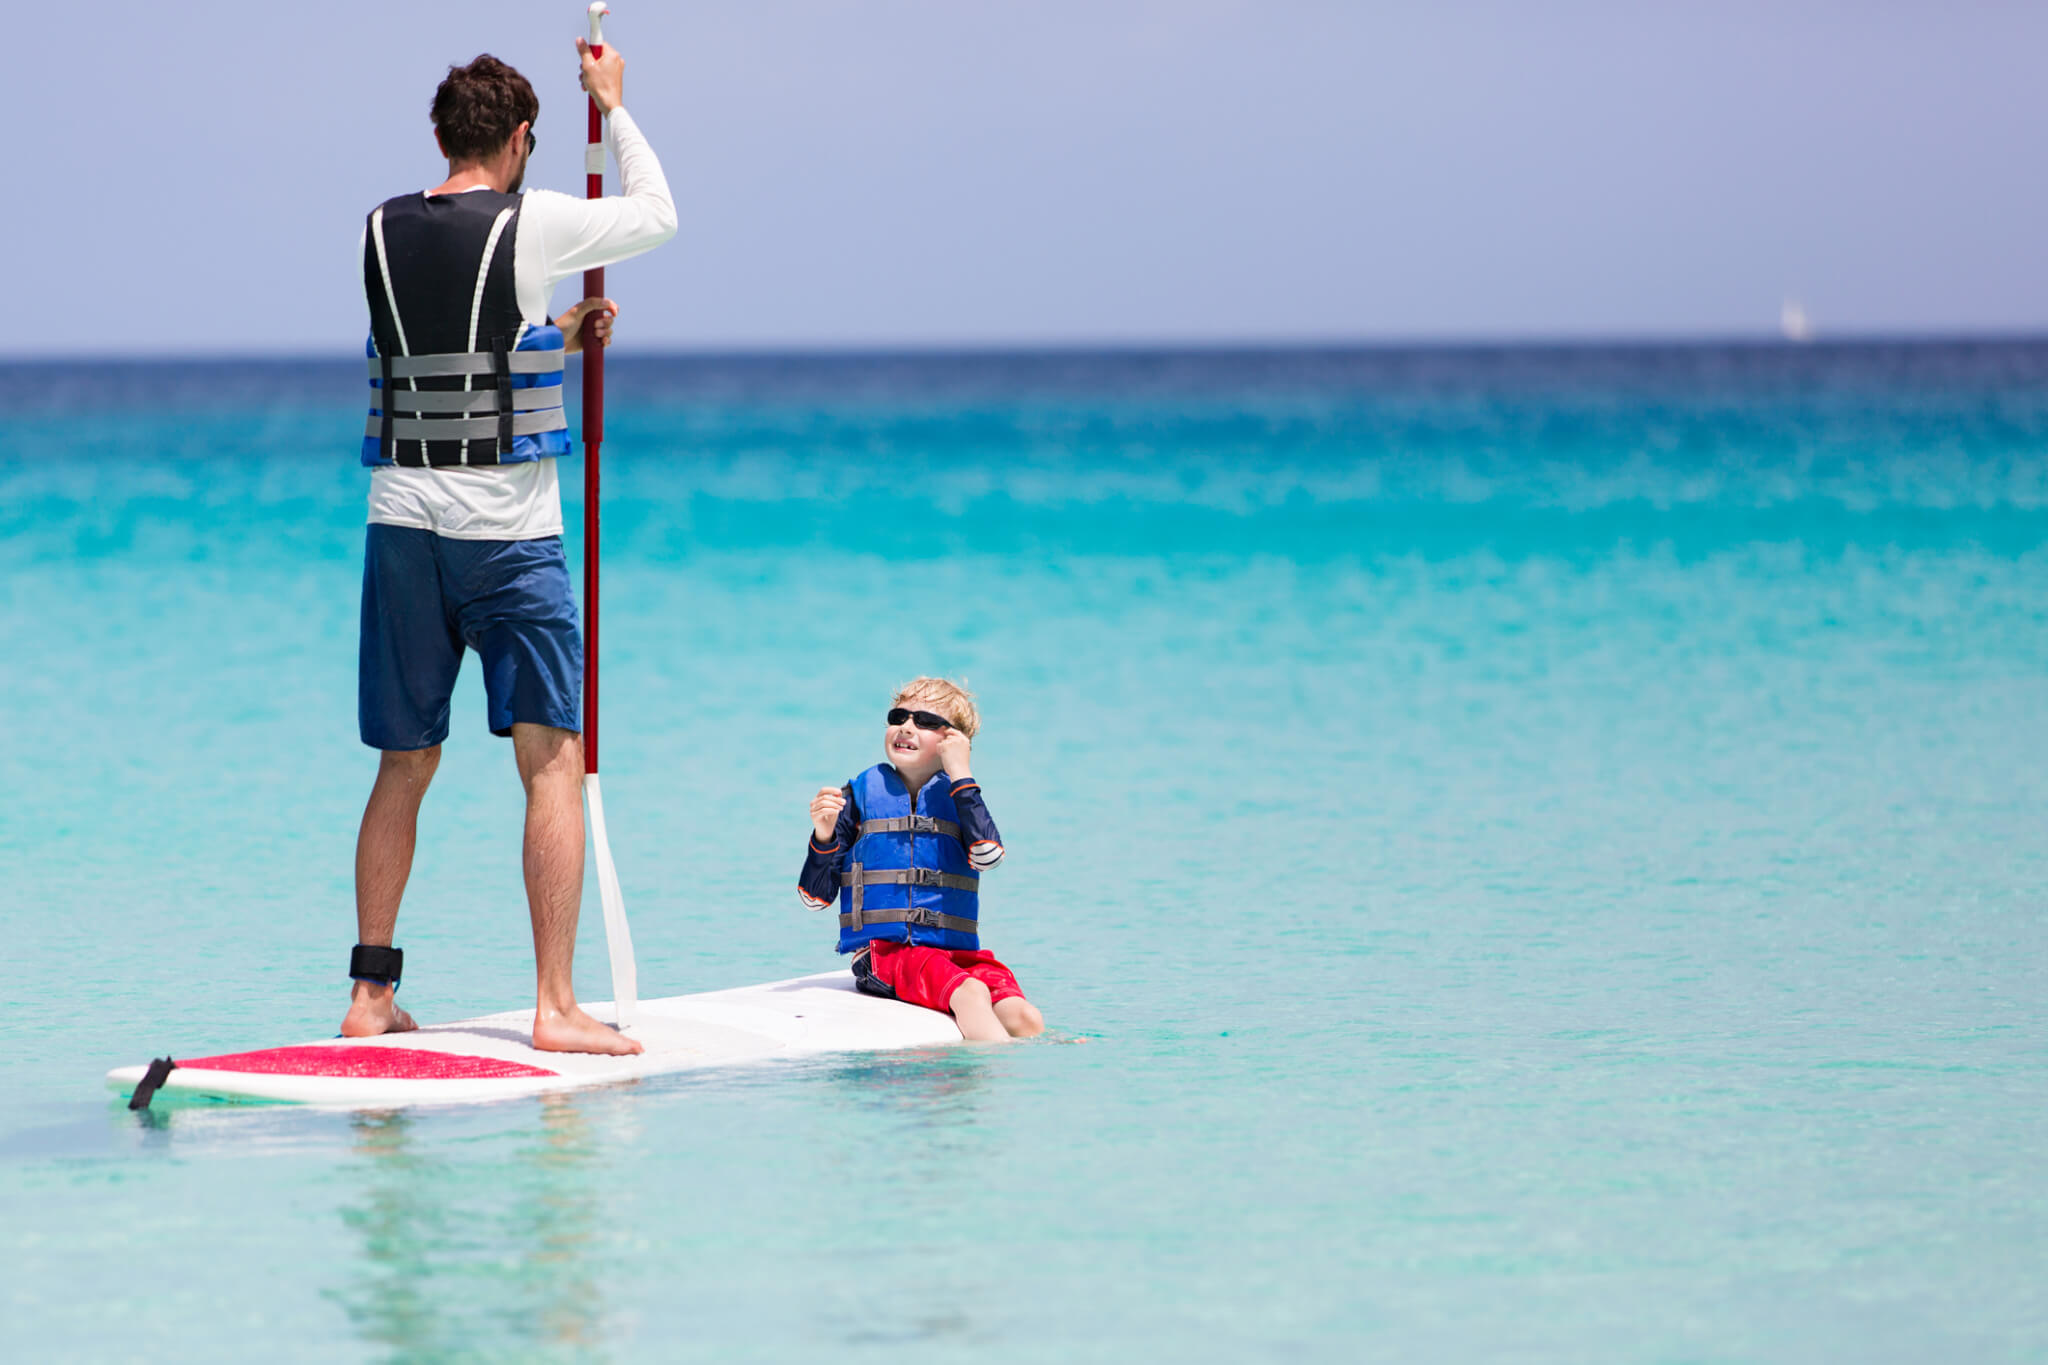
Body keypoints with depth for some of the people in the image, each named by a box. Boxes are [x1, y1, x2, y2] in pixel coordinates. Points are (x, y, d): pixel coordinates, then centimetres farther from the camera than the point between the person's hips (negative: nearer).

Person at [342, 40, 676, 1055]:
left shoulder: (382, 231, 7)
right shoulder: (534, 226, -8)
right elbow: (658, 213, 10)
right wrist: (611, 103, 21)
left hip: (402, 522, 5)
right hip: (507, 530, -5)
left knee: (404, 768, 13)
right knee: (551, 763, -2)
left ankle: (370, 992, 13)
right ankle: (555, 1006, -8)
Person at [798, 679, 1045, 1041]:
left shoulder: (958, 796, 13)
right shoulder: (860, 796, 9)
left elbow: (986, 855, -12)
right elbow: (815, 896, 7)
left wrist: (960, 772, -8)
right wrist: (824, 836, -12)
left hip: (957, 951, 3)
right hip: (883, 952, -3)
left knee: (1026, 1020, -24)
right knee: (970, 993, -32)